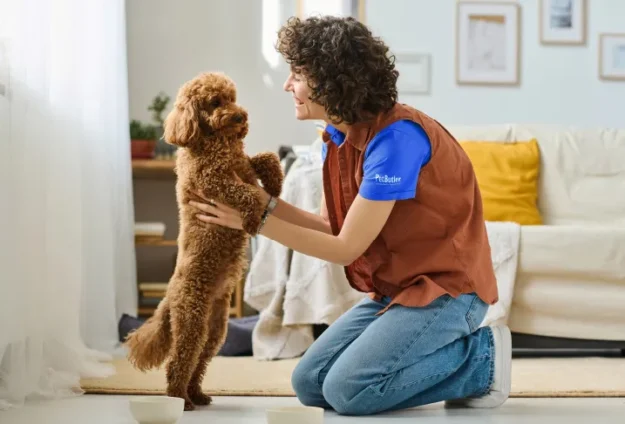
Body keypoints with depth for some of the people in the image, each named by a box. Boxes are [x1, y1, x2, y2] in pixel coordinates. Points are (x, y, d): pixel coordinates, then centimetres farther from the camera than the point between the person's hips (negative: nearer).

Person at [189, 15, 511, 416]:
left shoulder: (396, 137, -24)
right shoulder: (338, 138, 3)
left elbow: (346, 247, -21)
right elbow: (333, 227, 6)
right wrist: (265, 201, -7)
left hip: (447, 286, -9)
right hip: (394, 287, 9)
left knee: (349, 390, -21)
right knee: (310, 383, 1)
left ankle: (479, 358, -3)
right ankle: (450, 349, 9)